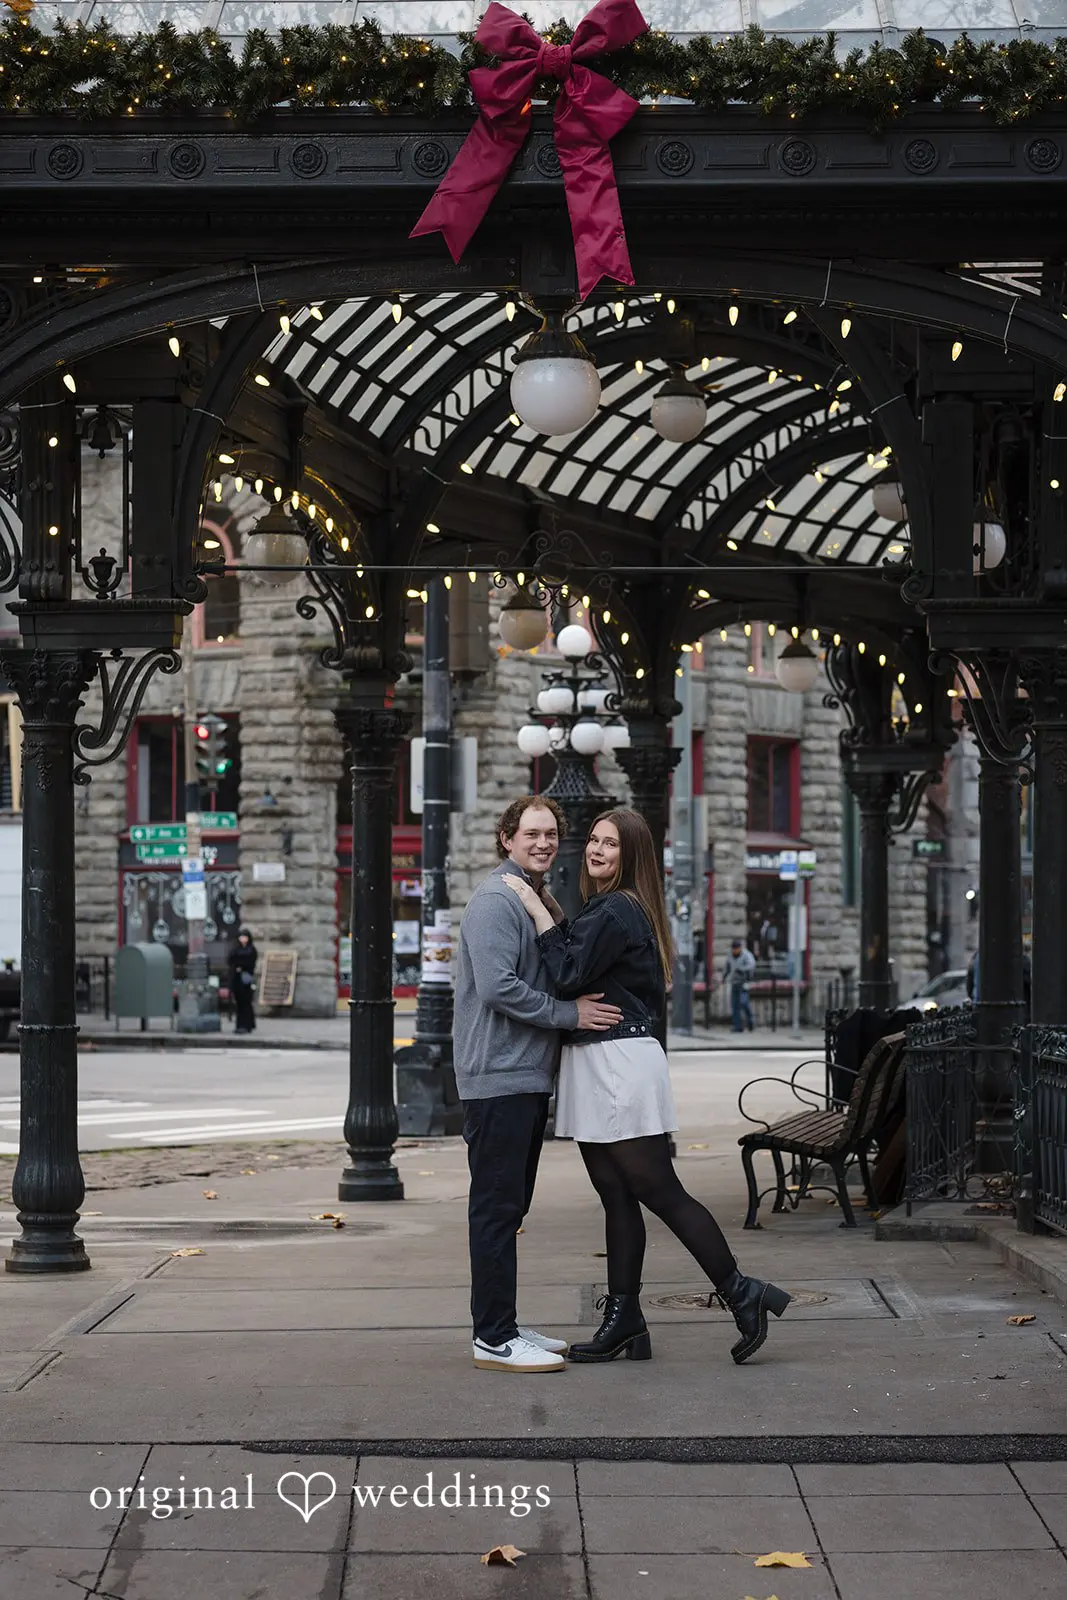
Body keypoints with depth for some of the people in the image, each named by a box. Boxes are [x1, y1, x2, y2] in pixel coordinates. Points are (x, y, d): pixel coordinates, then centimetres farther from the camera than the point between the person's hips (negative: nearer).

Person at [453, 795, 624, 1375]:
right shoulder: (495, 900, -12)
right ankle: (493, 1338, -6)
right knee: (496, 1207, -7)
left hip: (530, 1076, 10)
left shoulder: (540, 900, 20)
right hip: (497, 1075, -10)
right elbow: (497, 986, -22)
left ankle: (502, 1325, 20)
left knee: (510, 1206, 14)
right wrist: (569, 1013, -16)